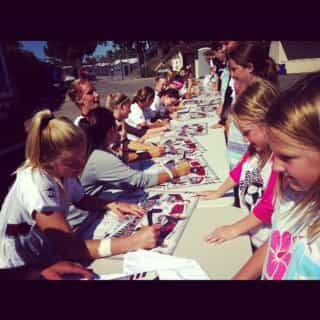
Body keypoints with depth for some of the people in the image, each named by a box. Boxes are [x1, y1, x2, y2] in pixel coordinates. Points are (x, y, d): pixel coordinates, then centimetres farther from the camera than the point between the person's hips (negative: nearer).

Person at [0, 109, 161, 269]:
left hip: (47, 255, 6)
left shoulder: (62, 170, -9)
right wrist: (134, 241, -34)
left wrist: (111, 205, -9)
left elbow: (81, 200, 10)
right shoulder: (36, 186, -28)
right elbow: (70, 248, -31)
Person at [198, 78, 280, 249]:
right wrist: (218, 193, 20)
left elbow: (269, 207, -26)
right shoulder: (257, 147, 2)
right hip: (246, 220, 8)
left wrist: (234, 229, -21)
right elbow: (241, 169, 18)